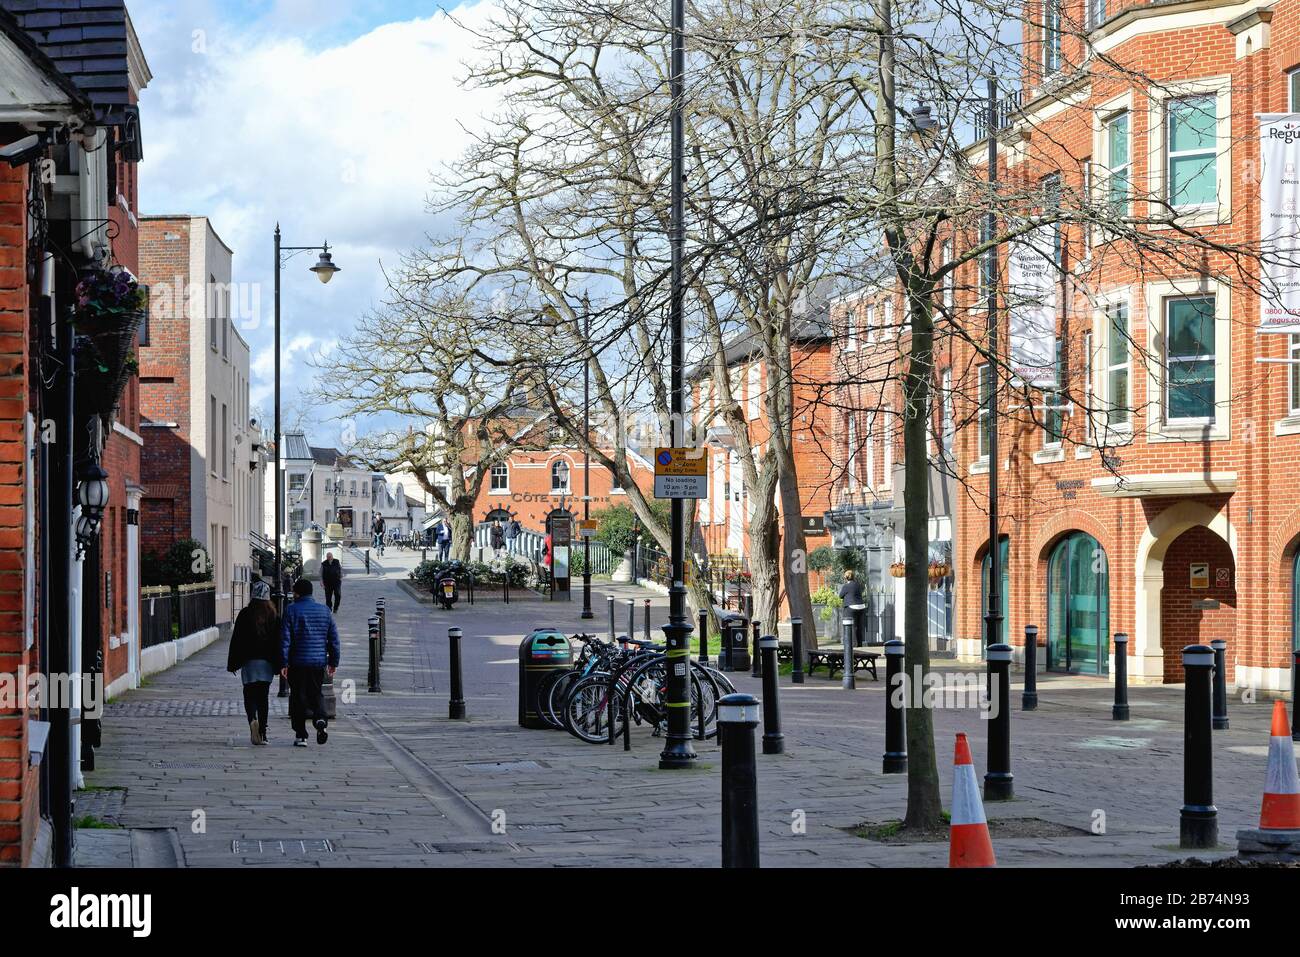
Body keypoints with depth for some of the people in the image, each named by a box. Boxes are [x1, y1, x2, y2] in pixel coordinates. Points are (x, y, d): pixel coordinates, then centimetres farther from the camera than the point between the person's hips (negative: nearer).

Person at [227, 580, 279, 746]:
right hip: (267, 662, 2)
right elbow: (278, 641, 3)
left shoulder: (245, 614, -4)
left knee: (250, 694, 3)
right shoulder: (274, 616, 2)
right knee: (263, 696, 8)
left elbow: (236, 640, -3)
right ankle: (262, 733, 7)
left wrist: (233, 663, 2)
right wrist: (278, 664, 7)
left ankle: (252, 720, -25)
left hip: (249, 662, -2)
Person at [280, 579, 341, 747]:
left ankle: (301, 736, 4)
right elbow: (334, 638, 9)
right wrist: (333, 662, 15)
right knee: (315, 693, 16)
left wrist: (283, 663, -7)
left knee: (298, 697, 4)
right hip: (319, 662, 4)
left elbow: (285, 639, -9)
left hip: (298, 662, -3)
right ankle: (320, 718, -12)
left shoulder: (291, 610, -5)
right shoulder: (324, 610, 7)